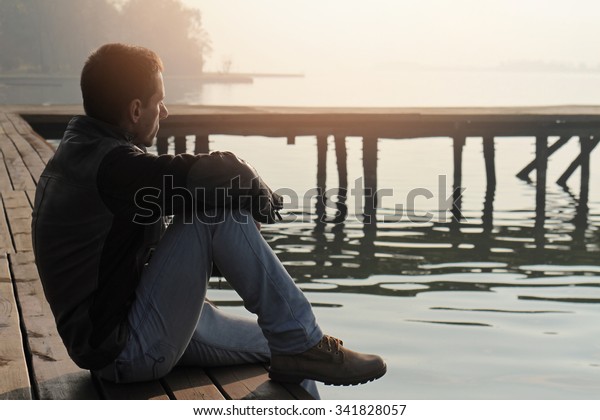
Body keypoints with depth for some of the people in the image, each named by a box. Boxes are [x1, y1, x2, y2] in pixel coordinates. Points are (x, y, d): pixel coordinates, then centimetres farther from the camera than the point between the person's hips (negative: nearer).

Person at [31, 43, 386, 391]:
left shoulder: (81, 153, 11)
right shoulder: (113, 165, -22)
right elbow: (228, 174, -29)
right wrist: (262, 199, -5)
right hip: (129, 352, -10)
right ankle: (303, 345, -12)